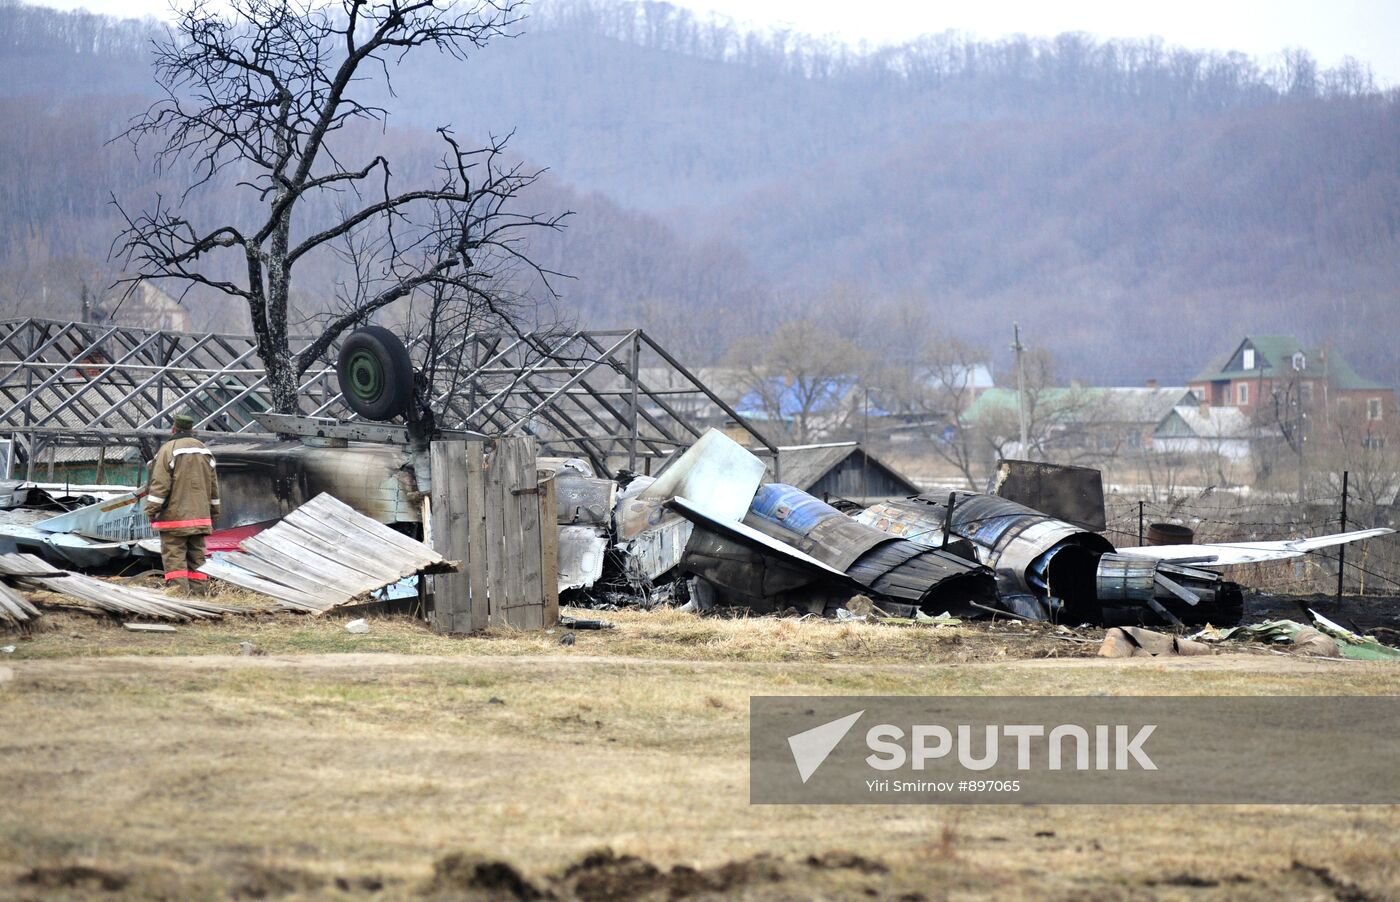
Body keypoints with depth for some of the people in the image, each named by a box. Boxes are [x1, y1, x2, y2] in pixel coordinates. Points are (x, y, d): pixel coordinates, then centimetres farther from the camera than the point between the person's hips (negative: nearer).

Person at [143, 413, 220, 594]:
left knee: (174, 552, -3)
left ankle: (177, 585, -10)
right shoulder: (204, 451, 12)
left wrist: (151, 509, -7)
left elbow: (160, 483, -12)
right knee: (196, 552, 11)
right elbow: (213, 484, 18)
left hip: (175, 514, -6)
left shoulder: (168, 450, -9)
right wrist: (214, 511, 26)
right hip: (200, 514, 6)